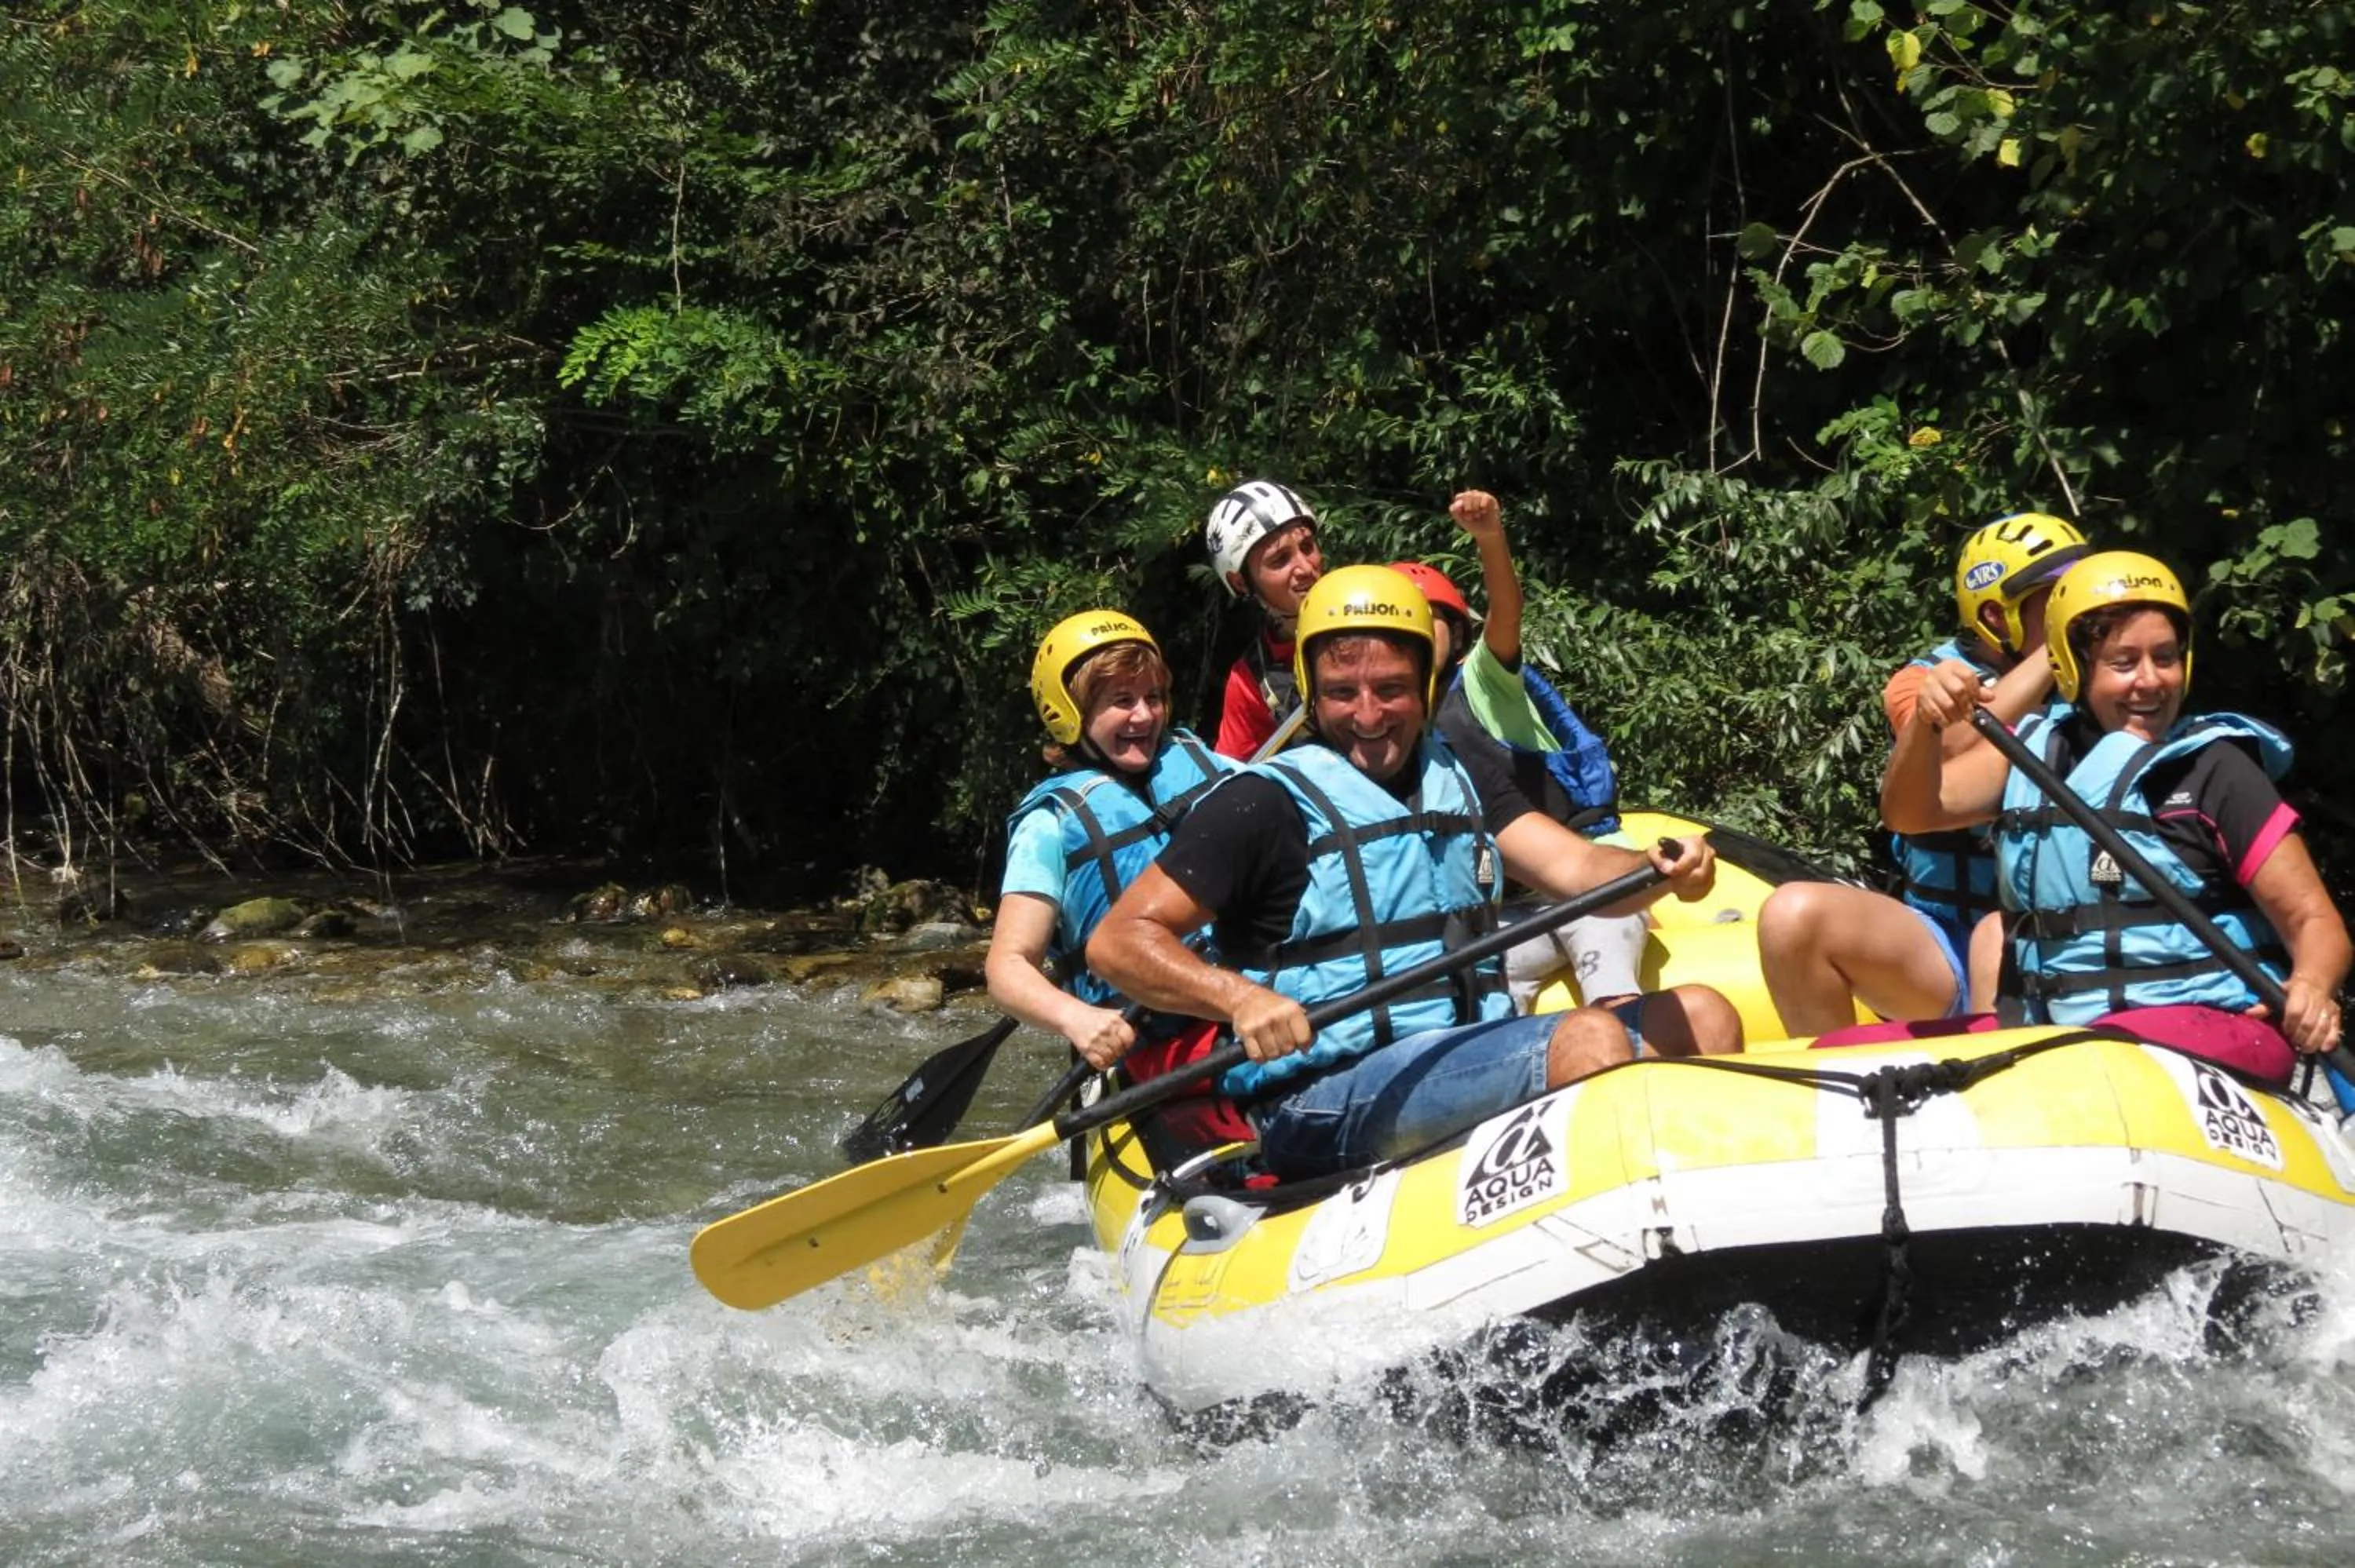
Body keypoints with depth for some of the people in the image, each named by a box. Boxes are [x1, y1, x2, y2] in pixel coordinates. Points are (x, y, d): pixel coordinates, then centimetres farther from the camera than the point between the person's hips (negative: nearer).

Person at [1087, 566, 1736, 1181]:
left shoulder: (1455, 776, 18)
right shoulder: (1265, 804, -2)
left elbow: (1578, 866, 6)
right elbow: (1116, 942, -9)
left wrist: (1657, 870, -16)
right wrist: (1240, 997, -27)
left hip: (1473, 1062, 8)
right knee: (1587, 1039, -28)